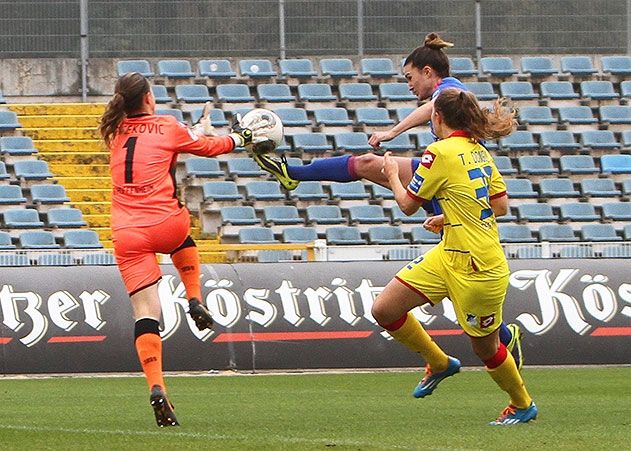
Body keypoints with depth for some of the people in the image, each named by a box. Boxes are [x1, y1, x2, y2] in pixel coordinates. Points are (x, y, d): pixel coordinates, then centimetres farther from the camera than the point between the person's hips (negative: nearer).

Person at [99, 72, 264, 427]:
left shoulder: (115, 133, 13)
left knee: (146, 313, -5)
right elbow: (208, 147, 17)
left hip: (127, 235, 1)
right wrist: (238, 138, 38)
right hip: (165, 225, -1)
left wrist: (194, 132, 44)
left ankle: (156, 387, -20)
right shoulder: (168, 128, 2)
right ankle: (195, 301, 27)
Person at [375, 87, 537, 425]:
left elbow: (408, 204, -9)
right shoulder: (480, 152, 6)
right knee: (384, 309, 3)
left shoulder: (440, 152, -17)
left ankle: (522, 405, 30)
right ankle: (439, 363, 23)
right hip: (449, 256, 8)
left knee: (485, 348, 9)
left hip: (478, 268, -8)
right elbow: (500, 204, 11)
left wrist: (392, 175, 10)